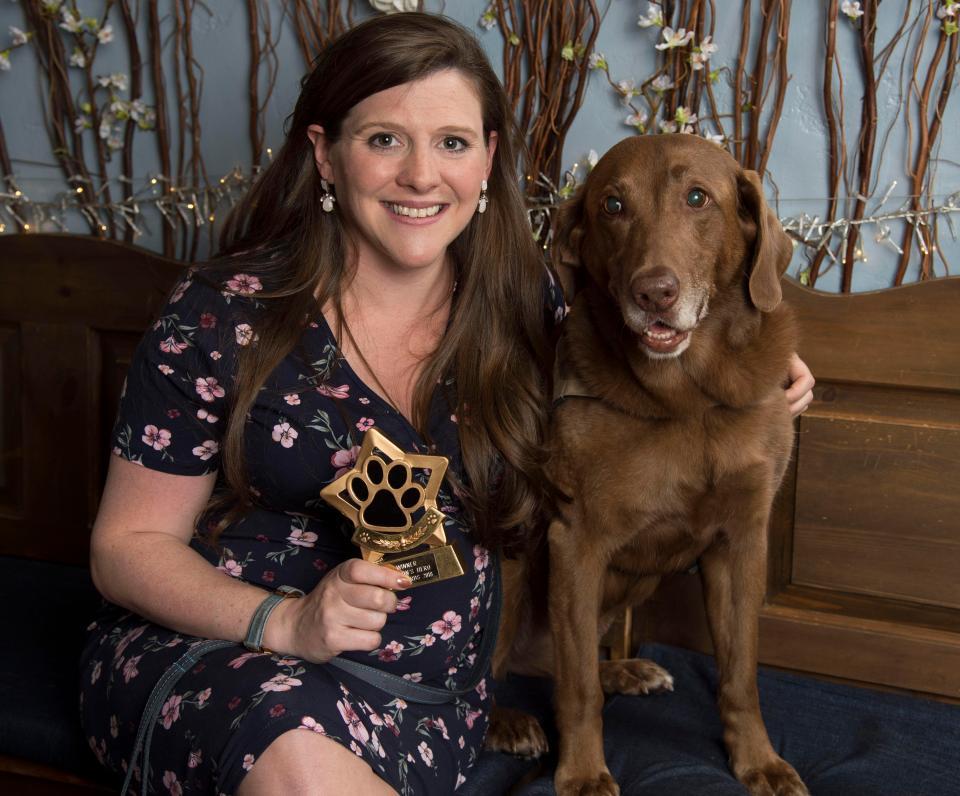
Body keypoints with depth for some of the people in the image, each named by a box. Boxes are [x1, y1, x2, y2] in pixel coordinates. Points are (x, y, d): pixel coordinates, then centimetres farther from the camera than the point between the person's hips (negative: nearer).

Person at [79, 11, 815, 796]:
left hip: (422, 700, 2)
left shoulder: (525, 305, 2)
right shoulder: (224, 314, -7)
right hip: (208, 652, -2)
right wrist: (285, 622, -21)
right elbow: (128, 546, -4)